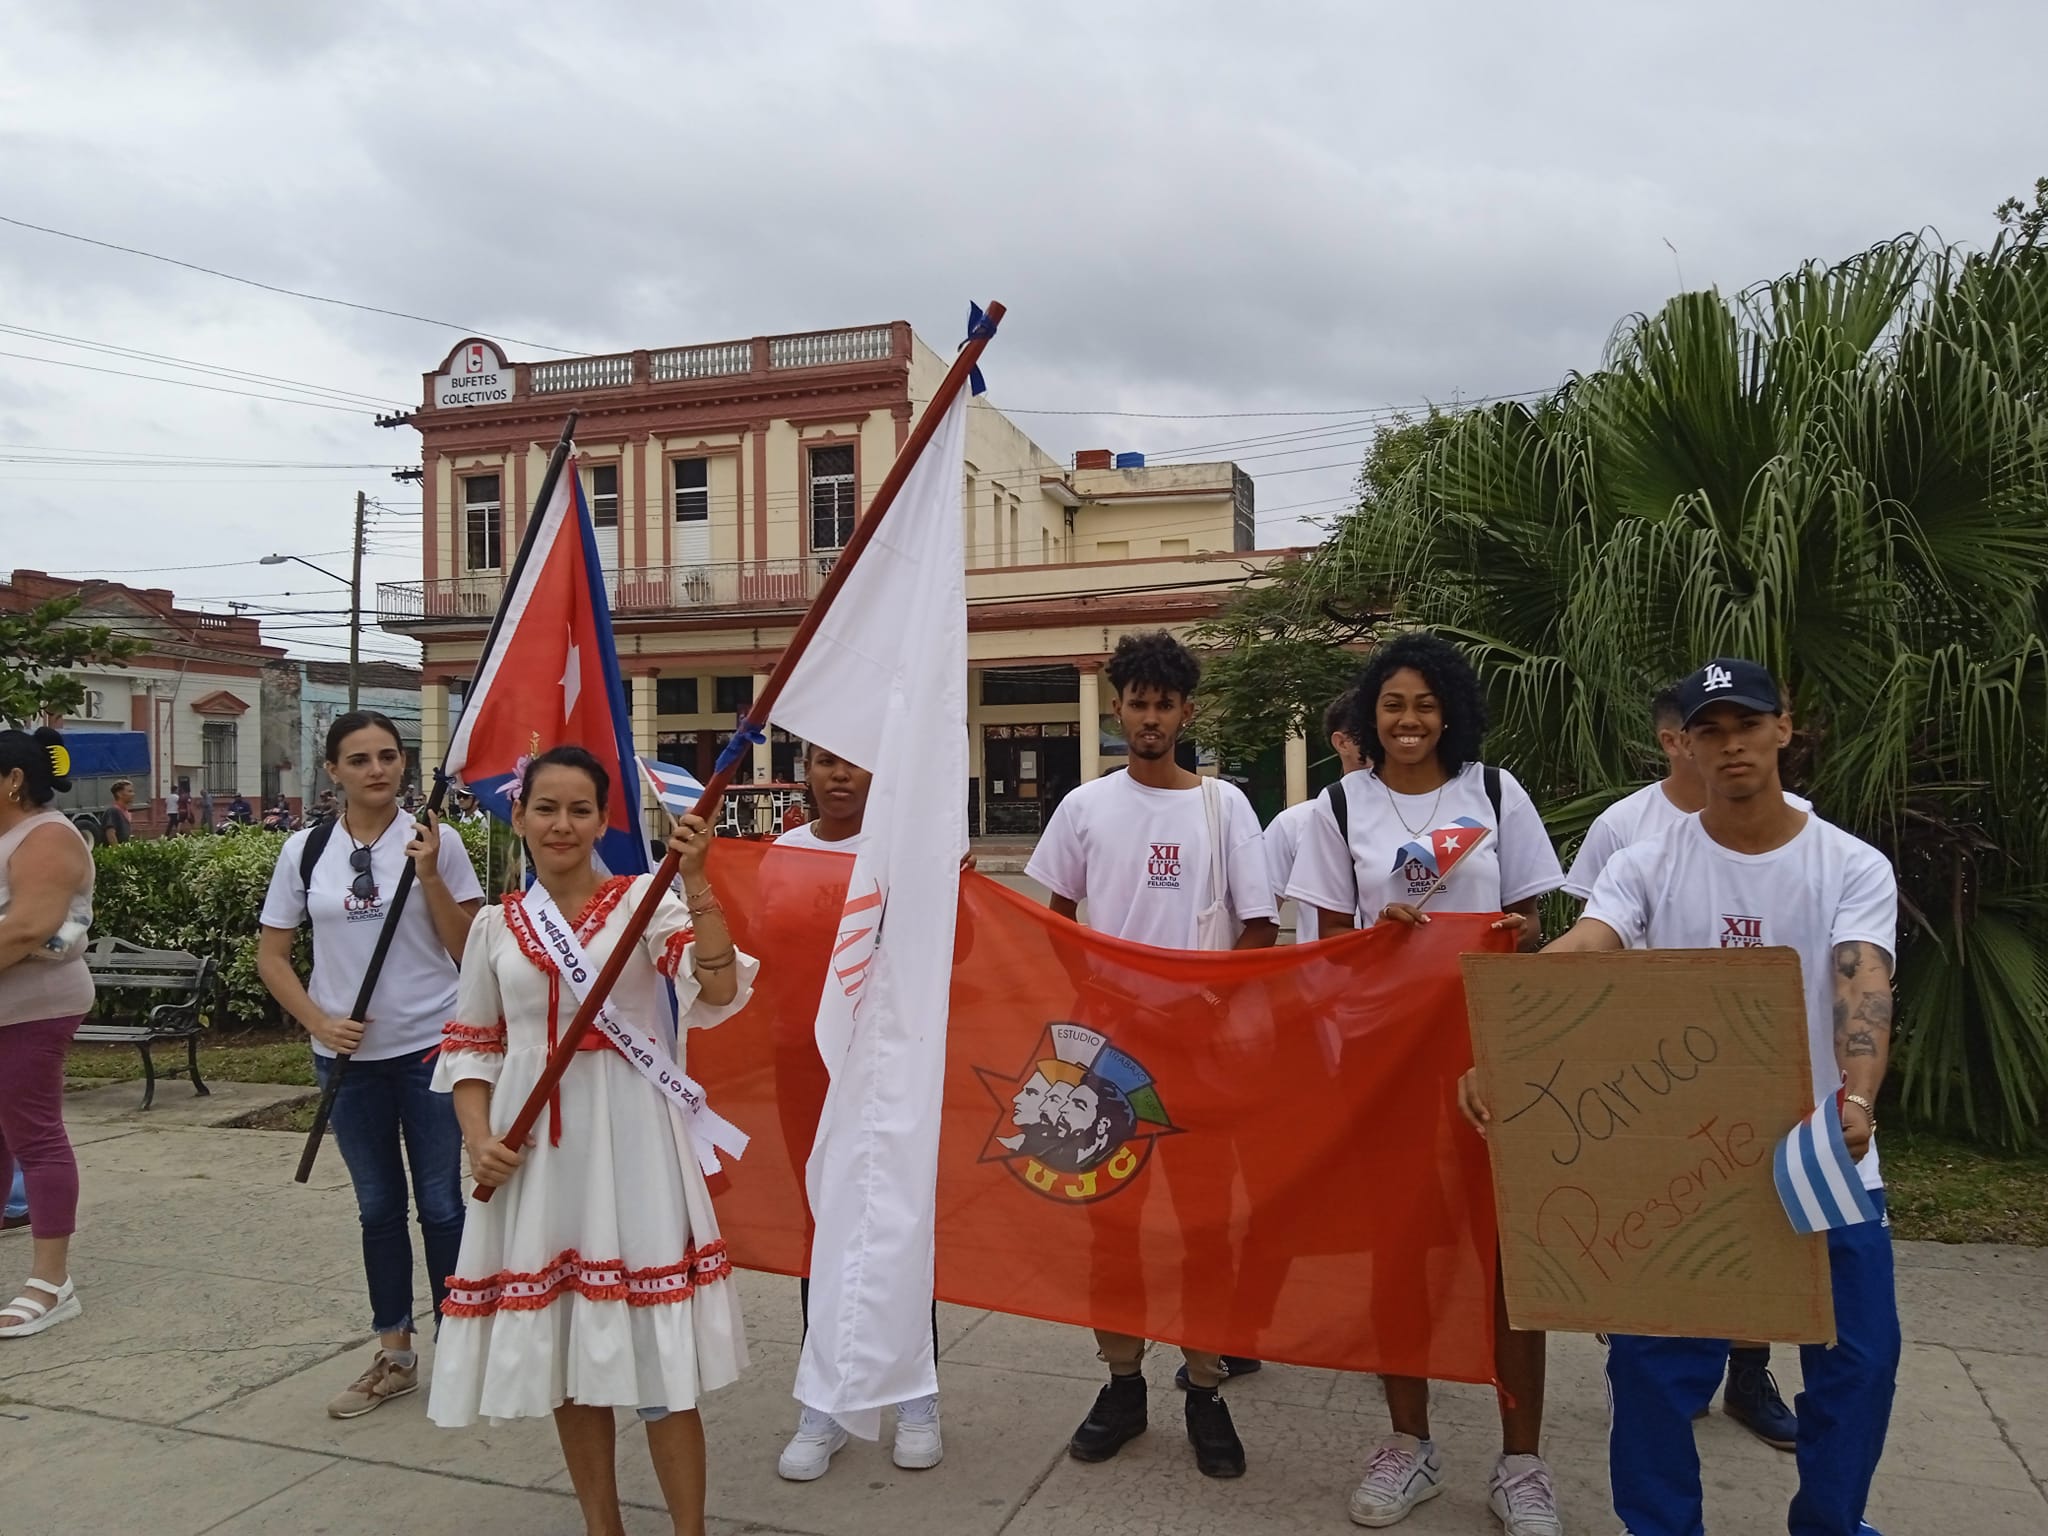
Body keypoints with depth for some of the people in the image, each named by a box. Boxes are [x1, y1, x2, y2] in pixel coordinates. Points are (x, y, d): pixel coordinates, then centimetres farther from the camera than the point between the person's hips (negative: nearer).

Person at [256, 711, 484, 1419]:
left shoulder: (435, 842, -6)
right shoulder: (305, 850, 0)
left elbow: (468, 950, -7)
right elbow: (271, 953, 6)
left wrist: (429, 874, -18)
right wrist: (319, 1022, -7)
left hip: (432, 1047, -2)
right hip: (349, 1056, 3)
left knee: (440, 1204, 4)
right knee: (378, 1207, 14)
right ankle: (394, 1355, 28)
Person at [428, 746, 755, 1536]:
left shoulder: (643, 900, -4)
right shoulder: (496, 926, 7)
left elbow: (718, 990, -19)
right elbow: (471, 1046, 12)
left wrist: (695, 884, -28)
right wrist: (479, 1139, -2)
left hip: (626, 1142, -4)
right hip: (532, 1150, 4)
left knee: (655, 1348, 0)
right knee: (562, 1346, 14)